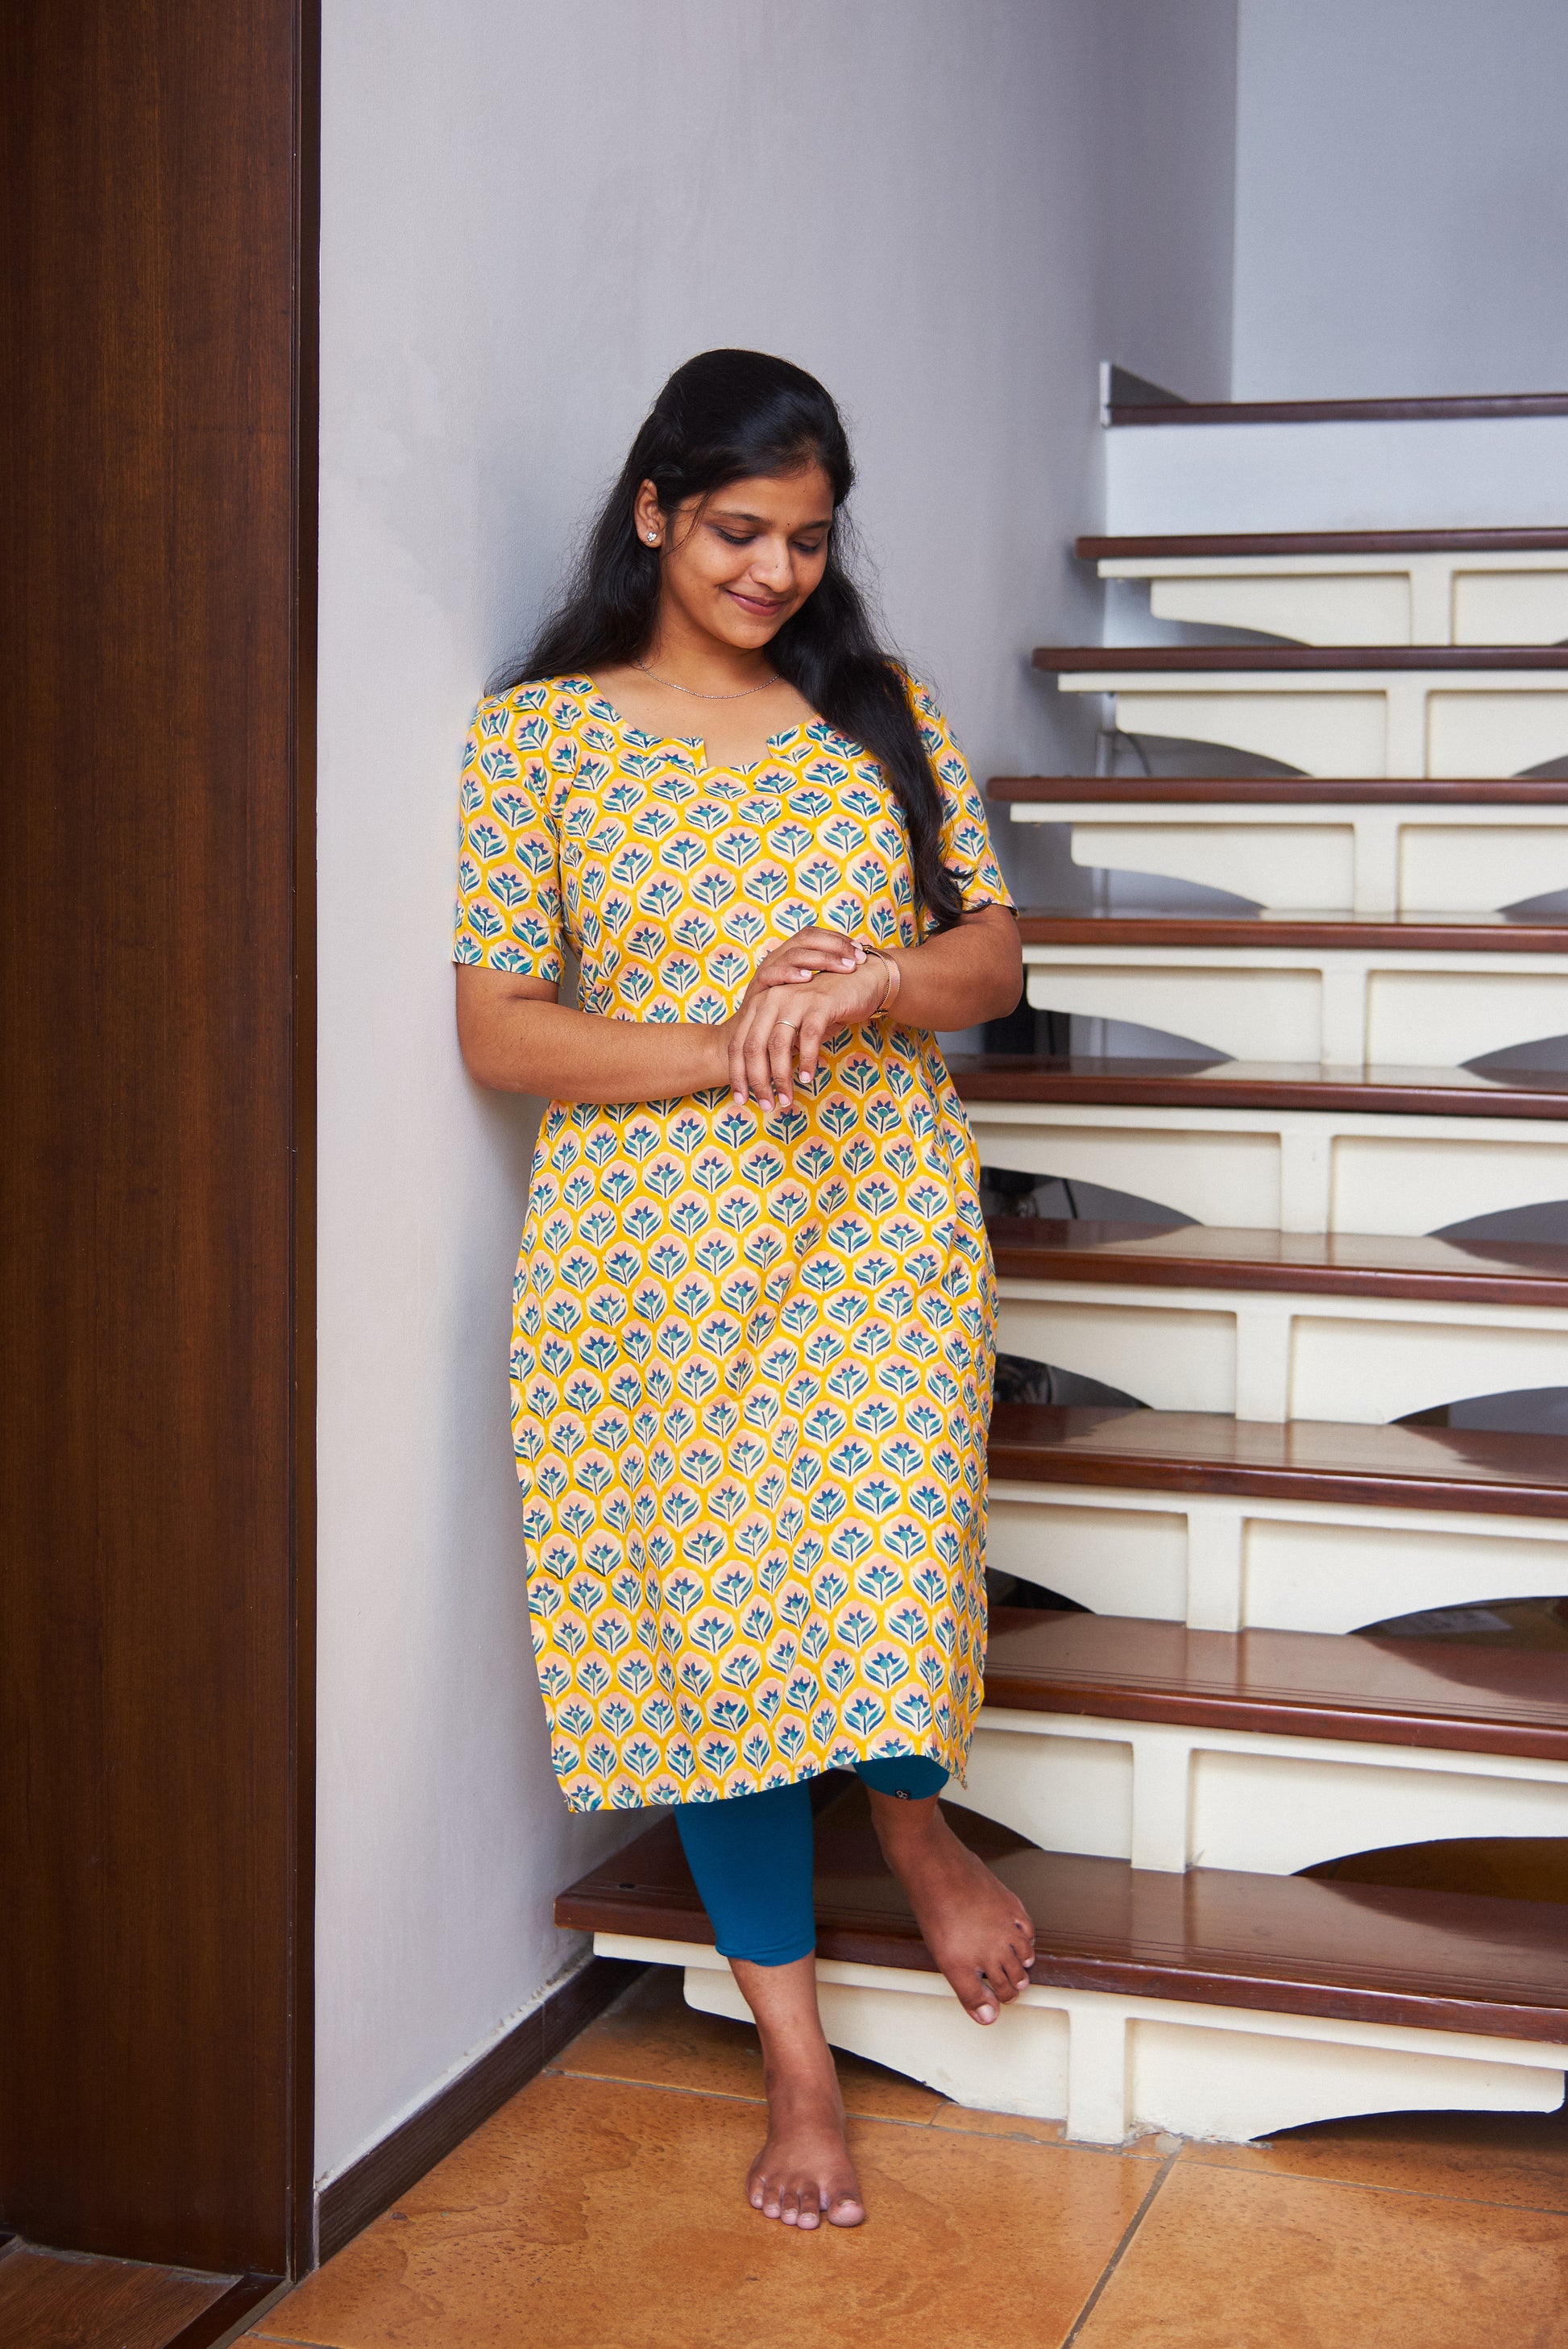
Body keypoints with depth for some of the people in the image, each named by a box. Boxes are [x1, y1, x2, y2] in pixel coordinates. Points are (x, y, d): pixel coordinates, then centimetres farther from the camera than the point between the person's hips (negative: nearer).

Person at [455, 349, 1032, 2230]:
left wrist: (875, 982, -14)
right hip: (659, 1250, -1)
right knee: (713, 1617, 5)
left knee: (883, 1579, -11)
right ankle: (796, 2060, 22)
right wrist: (723, 1047, -17)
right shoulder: (540, 734, 1)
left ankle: (910, 1812, 28)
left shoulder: (879, 716, 10)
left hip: (882, 1226, 1)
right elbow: (495, 1029, -4)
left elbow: (994, 954, 8)